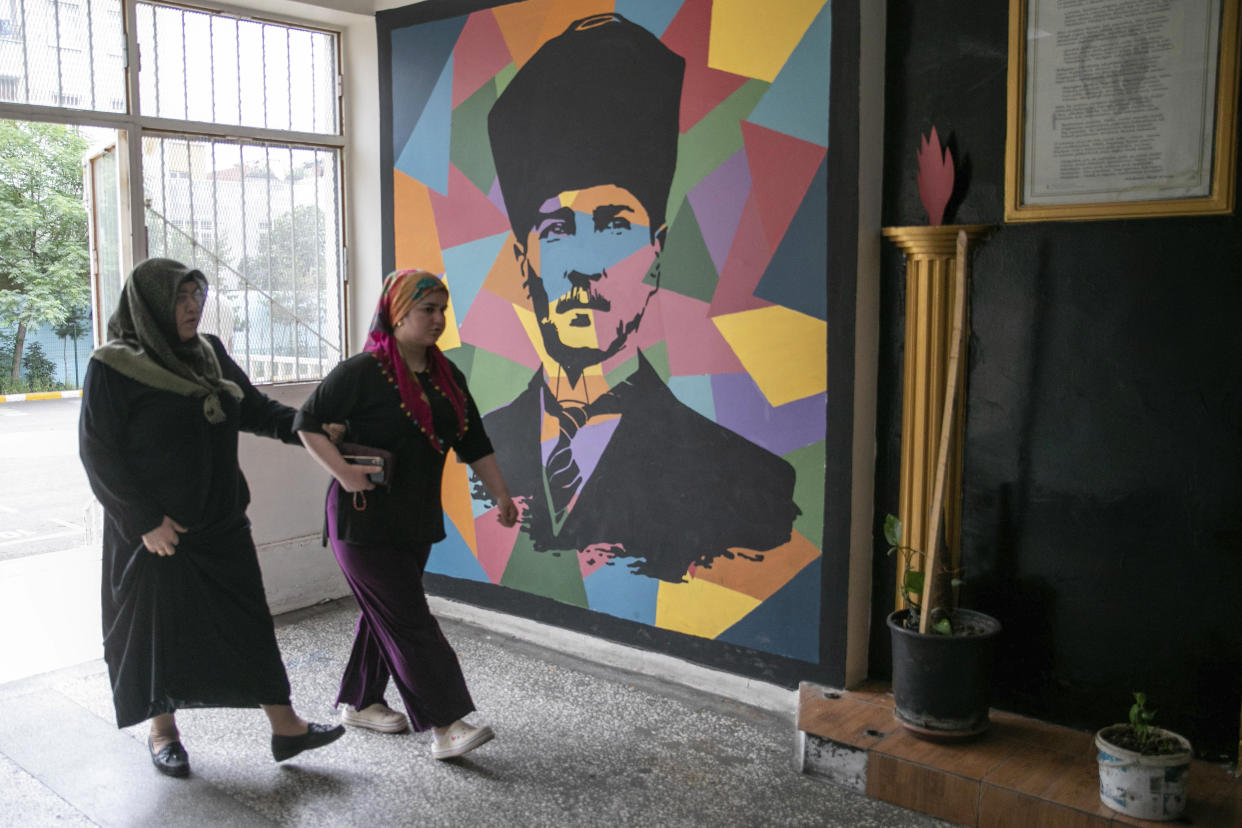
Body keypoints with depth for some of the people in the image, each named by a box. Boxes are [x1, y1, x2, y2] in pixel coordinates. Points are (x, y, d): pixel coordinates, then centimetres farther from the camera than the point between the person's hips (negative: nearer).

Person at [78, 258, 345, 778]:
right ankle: (162, 731, 30)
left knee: (248, 620, 6)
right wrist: (145, 520, -16)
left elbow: (256, 409, 7)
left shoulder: (210, 354, 5)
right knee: (158, 628, 9)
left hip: (220, 521, 5)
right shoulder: (113, 368, -11)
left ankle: (284, 726, 13)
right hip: (156, 529, -5)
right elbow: (99, 452, -12)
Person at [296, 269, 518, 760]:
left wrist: (501, 495, 7)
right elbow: (307, 423, -9)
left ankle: (360, 702, 33)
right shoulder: (362, 372, -13)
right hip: (364, 521, -7)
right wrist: (342, 472, -20)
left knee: (385, 614, 16)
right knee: (408, 620, -8)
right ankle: (445, 727, -7)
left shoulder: (446, 376, 8)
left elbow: (474, 443, 11)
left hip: (417, 519, 7)